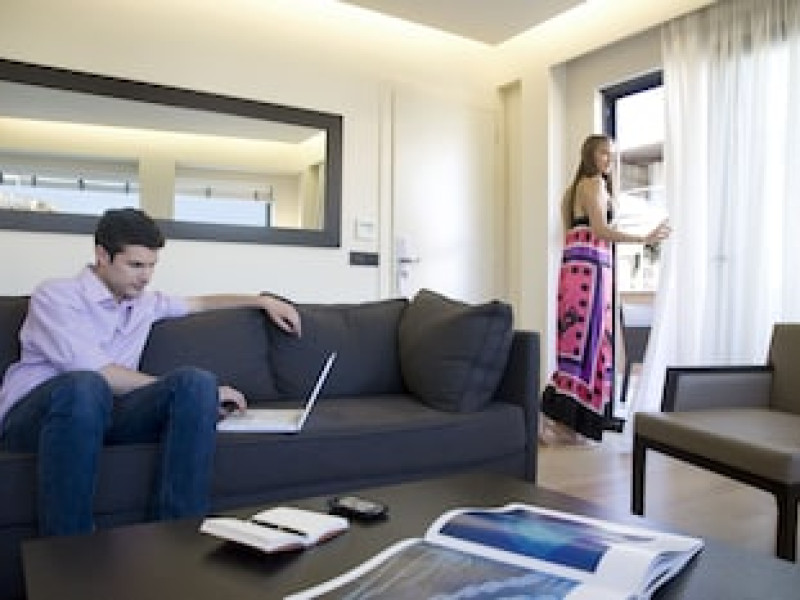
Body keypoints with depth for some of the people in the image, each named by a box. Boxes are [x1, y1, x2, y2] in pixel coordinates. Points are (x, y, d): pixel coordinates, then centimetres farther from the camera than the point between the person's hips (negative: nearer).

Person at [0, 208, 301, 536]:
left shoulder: (144, 303, 18)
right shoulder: (54, 295, -3)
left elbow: (201, 302, 36)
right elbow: (98, 374, -17)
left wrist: (263, 300, 28)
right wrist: (179, 389, -15)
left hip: (103, 412, 5)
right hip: (31, 412, -5)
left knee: (198, 380, -23)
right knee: (84, 386, -42)